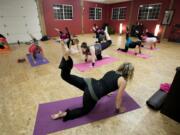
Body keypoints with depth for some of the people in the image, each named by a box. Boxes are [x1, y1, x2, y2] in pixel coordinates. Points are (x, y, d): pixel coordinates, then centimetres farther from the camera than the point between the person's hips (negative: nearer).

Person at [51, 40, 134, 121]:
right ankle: (64, 114, 7)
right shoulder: (123, 81, -2)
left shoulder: (113, 71, 17)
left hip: (90, 82, 5)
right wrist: (118, 109, 22)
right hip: (93, 94, -5)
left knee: (66, 76, 11)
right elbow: (118, 98, 4)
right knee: (85, 110, 23)